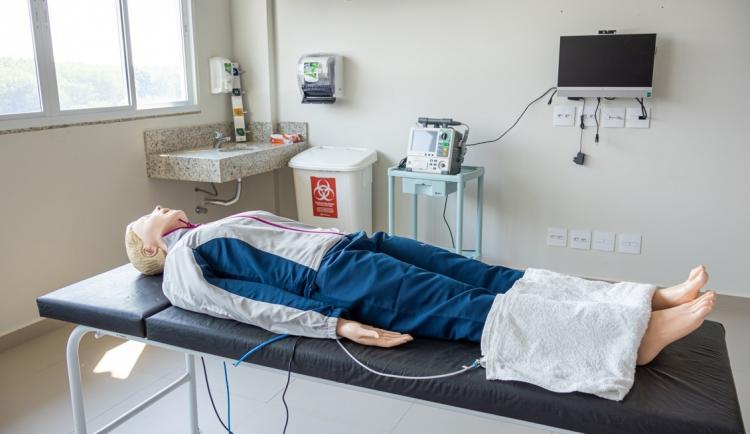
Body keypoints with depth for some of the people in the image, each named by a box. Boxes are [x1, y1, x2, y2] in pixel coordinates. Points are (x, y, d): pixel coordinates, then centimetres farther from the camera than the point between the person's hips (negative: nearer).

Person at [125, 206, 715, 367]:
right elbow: (244, 303, -8)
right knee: (469, 308, -21)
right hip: (333, 276, -7)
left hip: (353, 244, 7)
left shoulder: (227, 226, 33)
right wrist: (335, 324, -21)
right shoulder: (181, 263, 9)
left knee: (488, 279, -9)